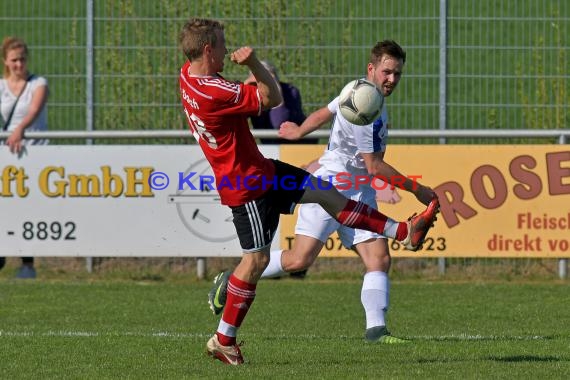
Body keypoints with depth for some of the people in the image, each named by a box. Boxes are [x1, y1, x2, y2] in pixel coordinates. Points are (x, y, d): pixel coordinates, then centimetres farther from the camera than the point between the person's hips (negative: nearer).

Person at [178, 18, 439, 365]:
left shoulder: (188, 75, -1)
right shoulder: (213, 92, -31)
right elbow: (273, 98, -24)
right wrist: (254, 63, -19)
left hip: (260, 170, 10)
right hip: (247, 186, -10)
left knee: (326, 193, 13)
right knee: (257, 259, -3)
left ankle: (403, 232, 19)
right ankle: (223, 340, 9)